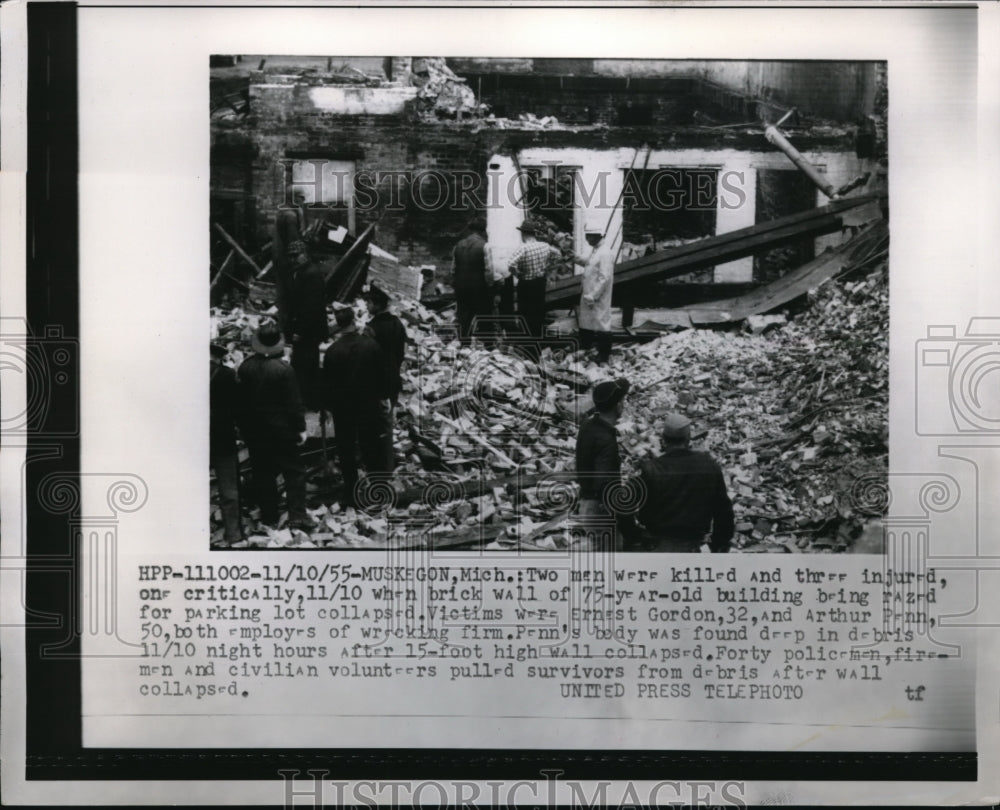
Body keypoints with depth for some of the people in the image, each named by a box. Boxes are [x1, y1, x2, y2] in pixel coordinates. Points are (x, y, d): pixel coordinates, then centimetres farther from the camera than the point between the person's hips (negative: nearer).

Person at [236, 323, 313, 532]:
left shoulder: (244, 367, -4)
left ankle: (269, 517, 15)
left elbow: (239, 398, 4)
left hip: (253, 430, 4)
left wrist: (243, 425, 14)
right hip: (280, 429, -4)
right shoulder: (283, 369, -15)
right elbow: (293, 403, -12)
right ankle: (297, 515, -3)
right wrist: (300, 428, -3)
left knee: (262, 473, 11)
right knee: (294, 471, 5)